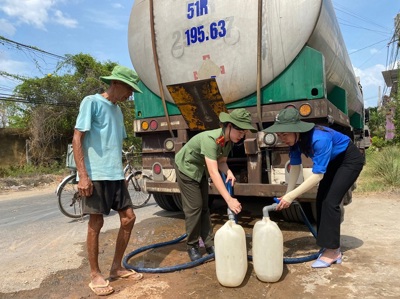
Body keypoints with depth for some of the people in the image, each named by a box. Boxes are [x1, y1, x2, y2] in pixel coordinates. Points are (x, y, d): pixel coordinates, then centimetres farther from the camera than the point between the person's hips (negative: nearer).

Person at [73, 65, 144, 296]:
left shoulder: (117, 110, 17)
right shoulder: (92, 102, -5)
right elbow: (77, 138, -11)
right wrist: (83, 175, -17)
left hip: (116, 175, 8)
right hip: (96, 174, -7)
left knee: (129, 218, 7)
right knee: (96, 223, 0)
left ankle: (117, 267, 22)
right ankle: (95, 275, 17)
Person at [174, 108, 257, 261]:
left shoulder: (228, 140, -12)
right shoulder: (210, 139, -38)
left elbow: (221, 161, -2)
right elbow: (213, 172, -44)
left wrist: (229, 173, -25)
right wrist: (229, 199, -48)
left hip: (200, 169, 8)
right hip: (186, 167, -8)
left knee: (204, 206, 9)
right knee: (194, 207, -7)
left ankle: (209, 244, 17)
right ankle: (192, 246, 9)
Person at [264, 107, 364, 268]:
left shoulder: (319, 139, -39)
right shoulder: (296, 139, -16)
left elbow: (317, 175, -39)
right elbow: (295, 168, -10)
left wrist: (291, 196, -39)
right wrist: (287, 195, -17)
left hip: (350, 159, -7)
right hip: (333, 161, 7)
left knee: (330, 201, -15)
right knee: (321, 201, 2)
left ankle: (332, 252, -4)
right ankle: (332, 247, 13)